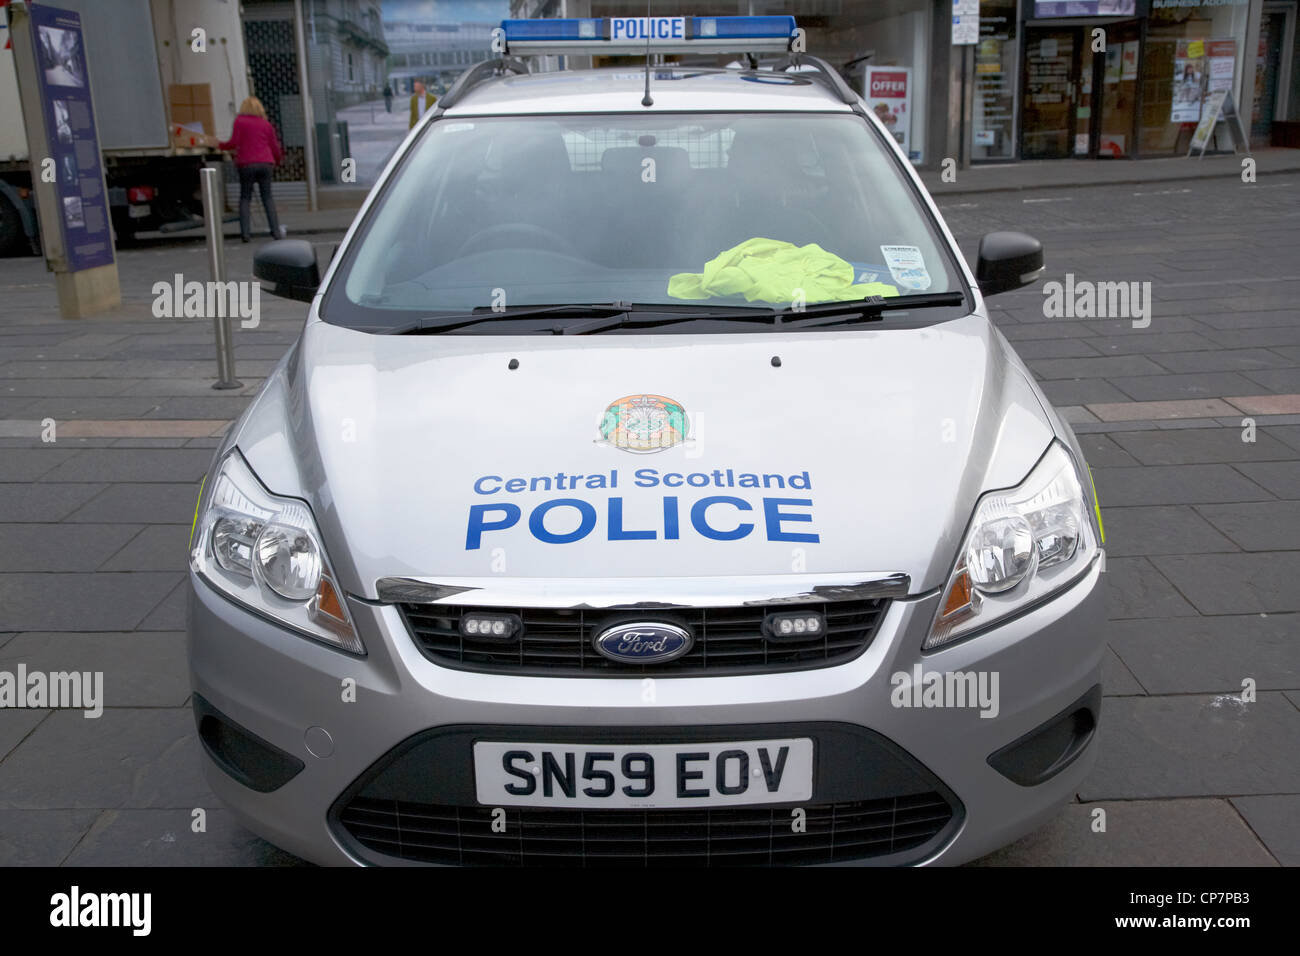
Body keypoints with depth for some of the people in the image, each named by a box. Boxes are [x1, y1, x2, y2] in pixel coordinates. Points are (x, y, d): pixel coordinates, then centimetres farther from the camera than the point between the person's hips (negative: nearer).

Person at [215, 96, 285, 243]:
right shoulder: (266, 124, 12)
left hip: (246, 164, -2)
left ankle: (245, 232, -5)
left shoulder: (240, 121, 3)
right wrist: (278, 159, 32)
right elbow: (274, 147, 12)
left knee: (245, 198, 4)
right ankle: (276, 231, -1)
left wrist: (220, 145, 12)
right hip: (265, 163, 2)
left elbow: (234, 142, -5)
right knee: (267, 198, 6)